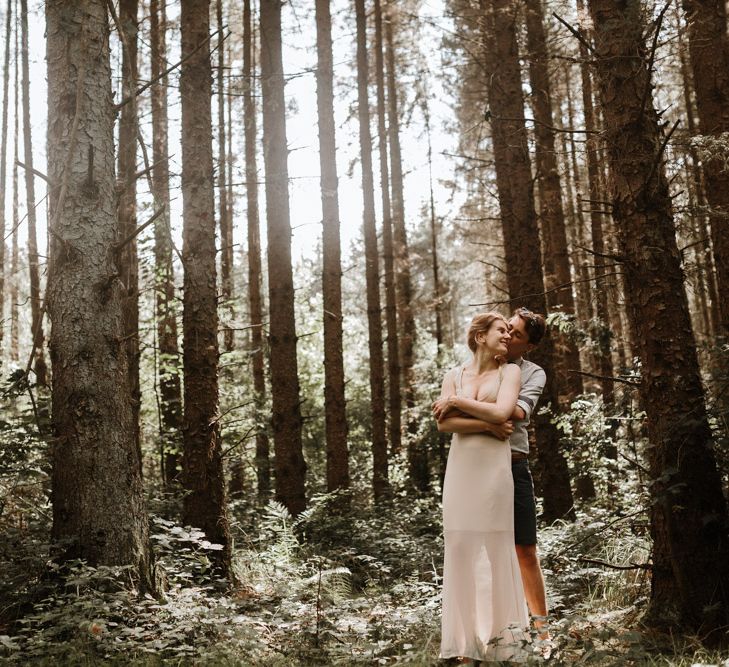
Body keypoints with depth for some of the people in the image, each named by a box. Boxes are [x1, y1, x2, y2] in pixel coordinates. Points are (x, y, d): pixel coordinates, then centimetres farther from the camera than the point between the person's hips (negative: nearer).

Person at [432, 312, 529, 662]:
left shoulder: (509, 371, 6)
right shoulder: (454, 375, 12)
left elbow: (501, 412, -12)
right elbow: (443, 424, -2)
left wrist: (456, 401, -4)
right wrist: (488, 423, -11)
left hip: (494, 466, -2)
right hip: (461, 466, 2)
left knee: (493, 546, 1)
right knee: (461, 545, 2)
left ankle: (497, 636, 11)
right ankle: (466, 639, 11)